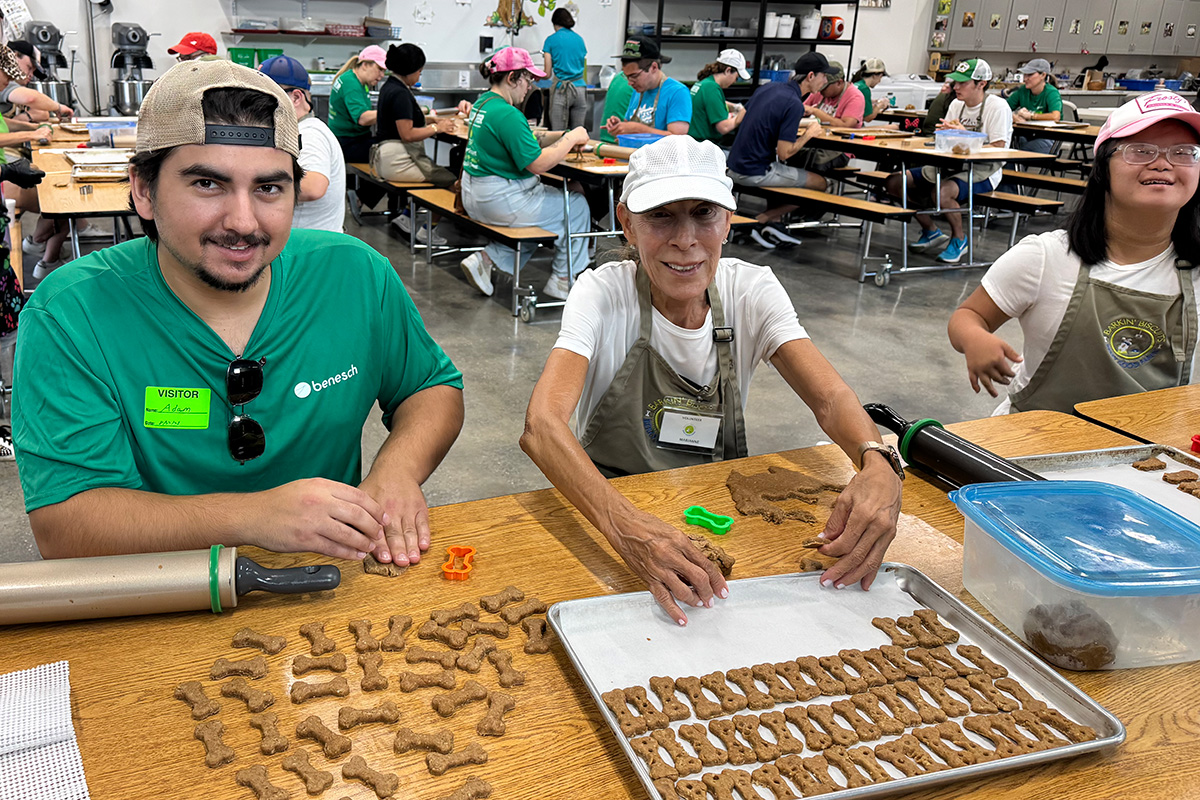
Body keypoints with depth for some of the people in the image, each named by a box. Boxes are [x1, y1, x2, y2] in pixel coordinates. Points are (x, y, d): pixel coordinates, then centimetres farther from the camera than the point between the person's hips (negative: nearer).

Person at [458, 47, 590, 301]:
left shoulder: (482, 103, 9)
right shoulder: (507, 114, -22)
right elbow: (538, 164, -23)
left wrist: (563, 141, 9)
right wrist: (571, 139, -10)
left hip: (474, 198, 10)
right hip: (500, 200, -10)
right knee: (576, 206, 6)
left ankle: (485, 259, 11)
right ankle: (562, 281, 16)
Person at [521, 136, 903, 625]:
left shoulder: (751, 290, -7)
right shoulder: (604, 294, -18)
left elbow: (829, 397, -16)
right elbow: (541, 425, -33)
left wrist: (877, 465, -40)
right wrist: (625, 525, -51)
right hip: (610, 507, -4)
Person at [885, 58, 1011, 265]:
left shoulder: (997, 106, -11)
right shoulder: (956, 104, 10)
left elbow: (998, 150, -18)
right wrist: (944, 132, -10)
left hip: (984, 171, -8)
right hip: (953, 165, 8)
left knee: (941, 193, -39)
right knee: (895, 182, -5)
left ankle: (959, 239, -9)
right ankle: (931, 231, 10)